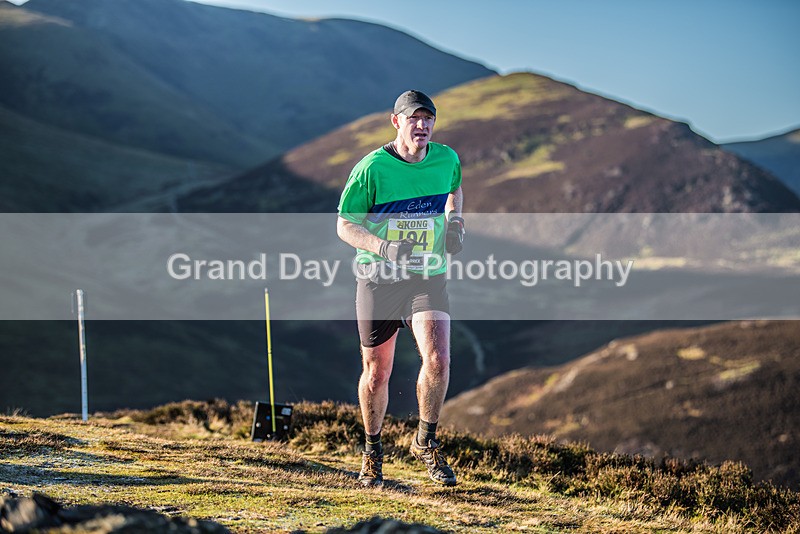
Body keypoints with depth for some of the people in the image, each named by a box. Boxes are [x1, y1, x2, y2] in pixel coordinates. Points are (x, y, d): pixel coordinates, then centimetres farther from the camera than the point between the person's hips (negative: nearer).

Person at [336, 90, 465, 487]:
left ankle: (426, 442, 6)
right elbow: (344, 225, -7)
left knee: (437, 359, -17)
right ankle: (372, 451, 29)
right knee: (376, 373, 5)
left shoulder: (447, 159, 1)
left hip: (429, 277, 2)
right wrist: (384, 248, -23)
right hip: (378, 280, -2)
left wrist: (454, 223, 7)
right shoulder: (371, 168, -11)